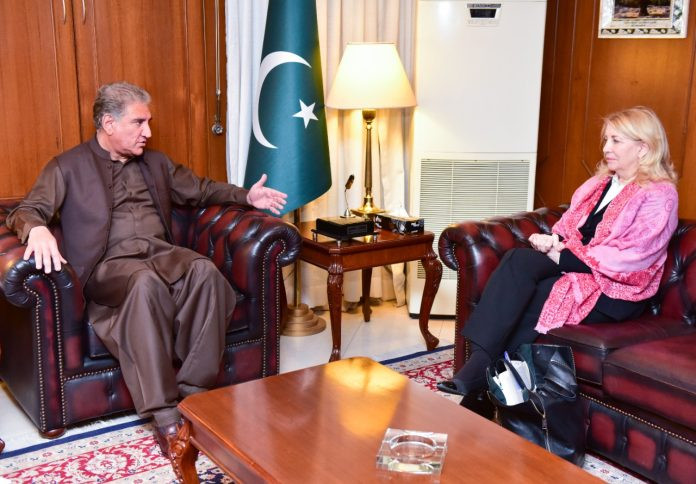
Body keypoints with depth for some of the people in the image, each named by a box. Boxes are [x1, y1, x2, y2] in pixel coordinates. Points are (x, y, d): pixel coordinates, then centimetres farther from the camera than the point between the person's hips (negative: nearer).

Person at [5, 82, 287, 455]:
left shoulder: (155, 162, 22)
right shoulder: (67, 167, 7)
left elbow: (200, 190, 32)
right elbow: (25, 211, -3)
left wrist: (246, 196, 16)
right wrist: (37, 229, -28)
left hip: (162, 254, 4)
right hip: (110, 264, -4)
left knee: (205, 270, -32)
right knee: (147, 282, -40)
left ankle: (194, 393, -29)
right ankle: (165, 415, -39)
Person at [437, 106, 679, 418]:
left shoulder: (659, 195, -5)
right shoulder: (599, 183, 20)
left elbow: (629, 258, -16)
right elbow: (569, 226, 19)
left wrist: (563, 257, -17)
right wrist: (553, 240, -6)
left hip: (614, 292, -7)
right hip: (575, 267, 7)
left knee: (525, 301, -28)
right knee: (519, 258, -25)